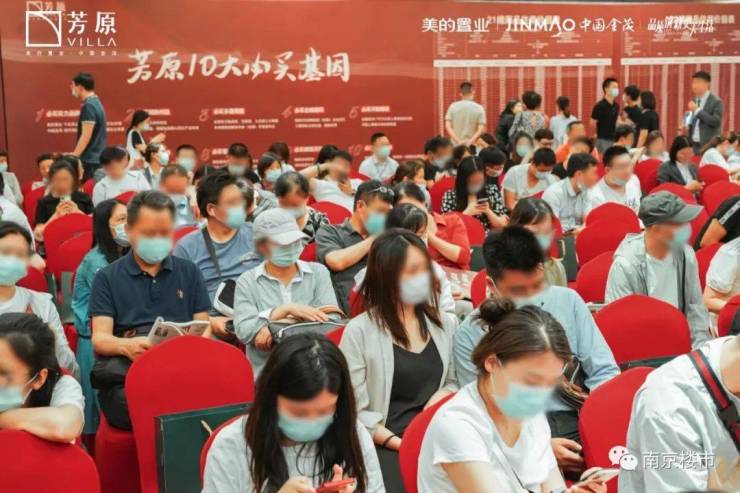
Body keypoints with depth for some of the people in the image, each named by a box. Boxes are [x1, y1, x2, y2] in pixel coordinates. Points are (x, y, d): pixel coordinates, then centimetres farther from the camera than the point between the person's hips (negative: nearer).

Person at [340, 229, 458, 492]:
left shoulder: (444, 324, 13)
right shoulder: (359, 331, -3)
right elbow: (355, 411, -6)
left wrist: (445, 393, 1)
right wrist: (400, 444, -16)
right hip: (385, 447, -4)